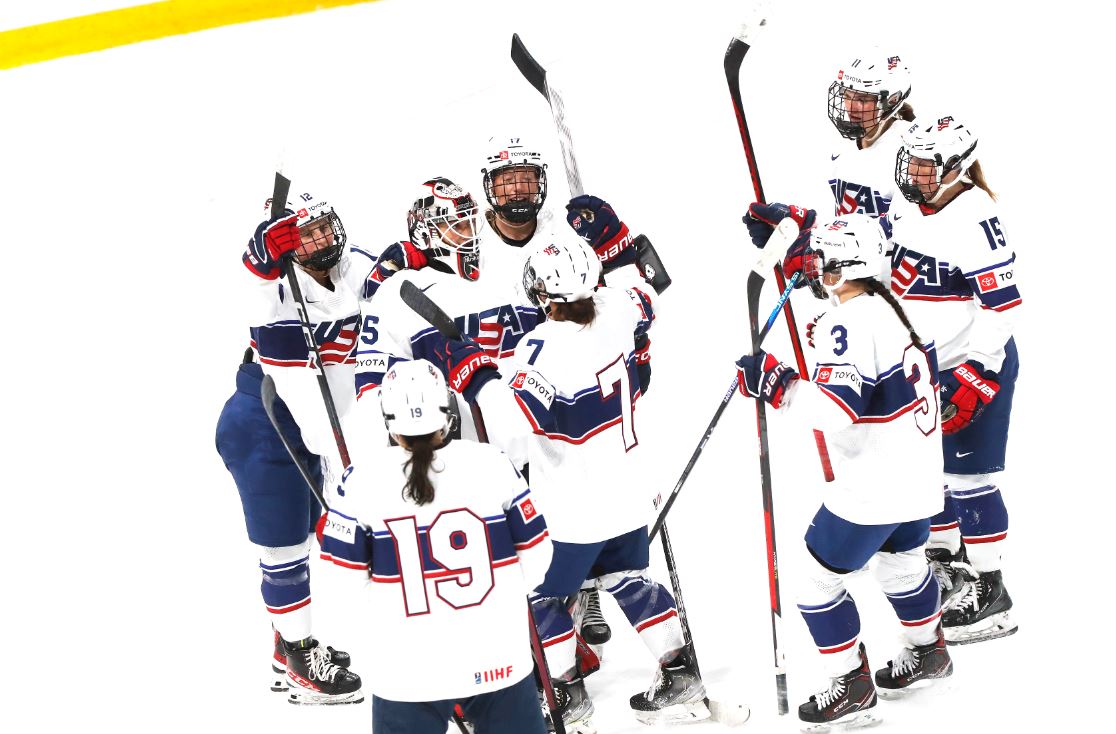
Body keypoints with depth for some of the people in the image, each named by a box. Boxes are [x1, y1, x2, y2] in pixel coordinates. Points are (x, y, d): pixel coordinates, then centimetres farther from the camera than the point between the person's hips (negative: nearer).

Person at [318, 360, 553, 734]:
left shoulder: (364, 479, -10)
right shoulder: (492, 464, -6)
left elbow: (345, 577, -4)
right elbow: (535, 553, 2)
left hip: (409, 671, -1)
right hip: (499, 659, 1)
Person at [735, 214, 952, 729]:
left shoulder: (849, 323, -23)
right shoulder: (894, 308, 5)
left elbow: (836, 410, -32)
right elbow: (924, 370, 17)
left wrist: (777, 386, -25)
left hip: (871, 488, -10)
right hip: (918, 473, 10)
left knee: (820, 579, 2)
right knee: (900, 560, 30)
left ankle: (852, 687, 9)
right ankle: (927, 651, 48)